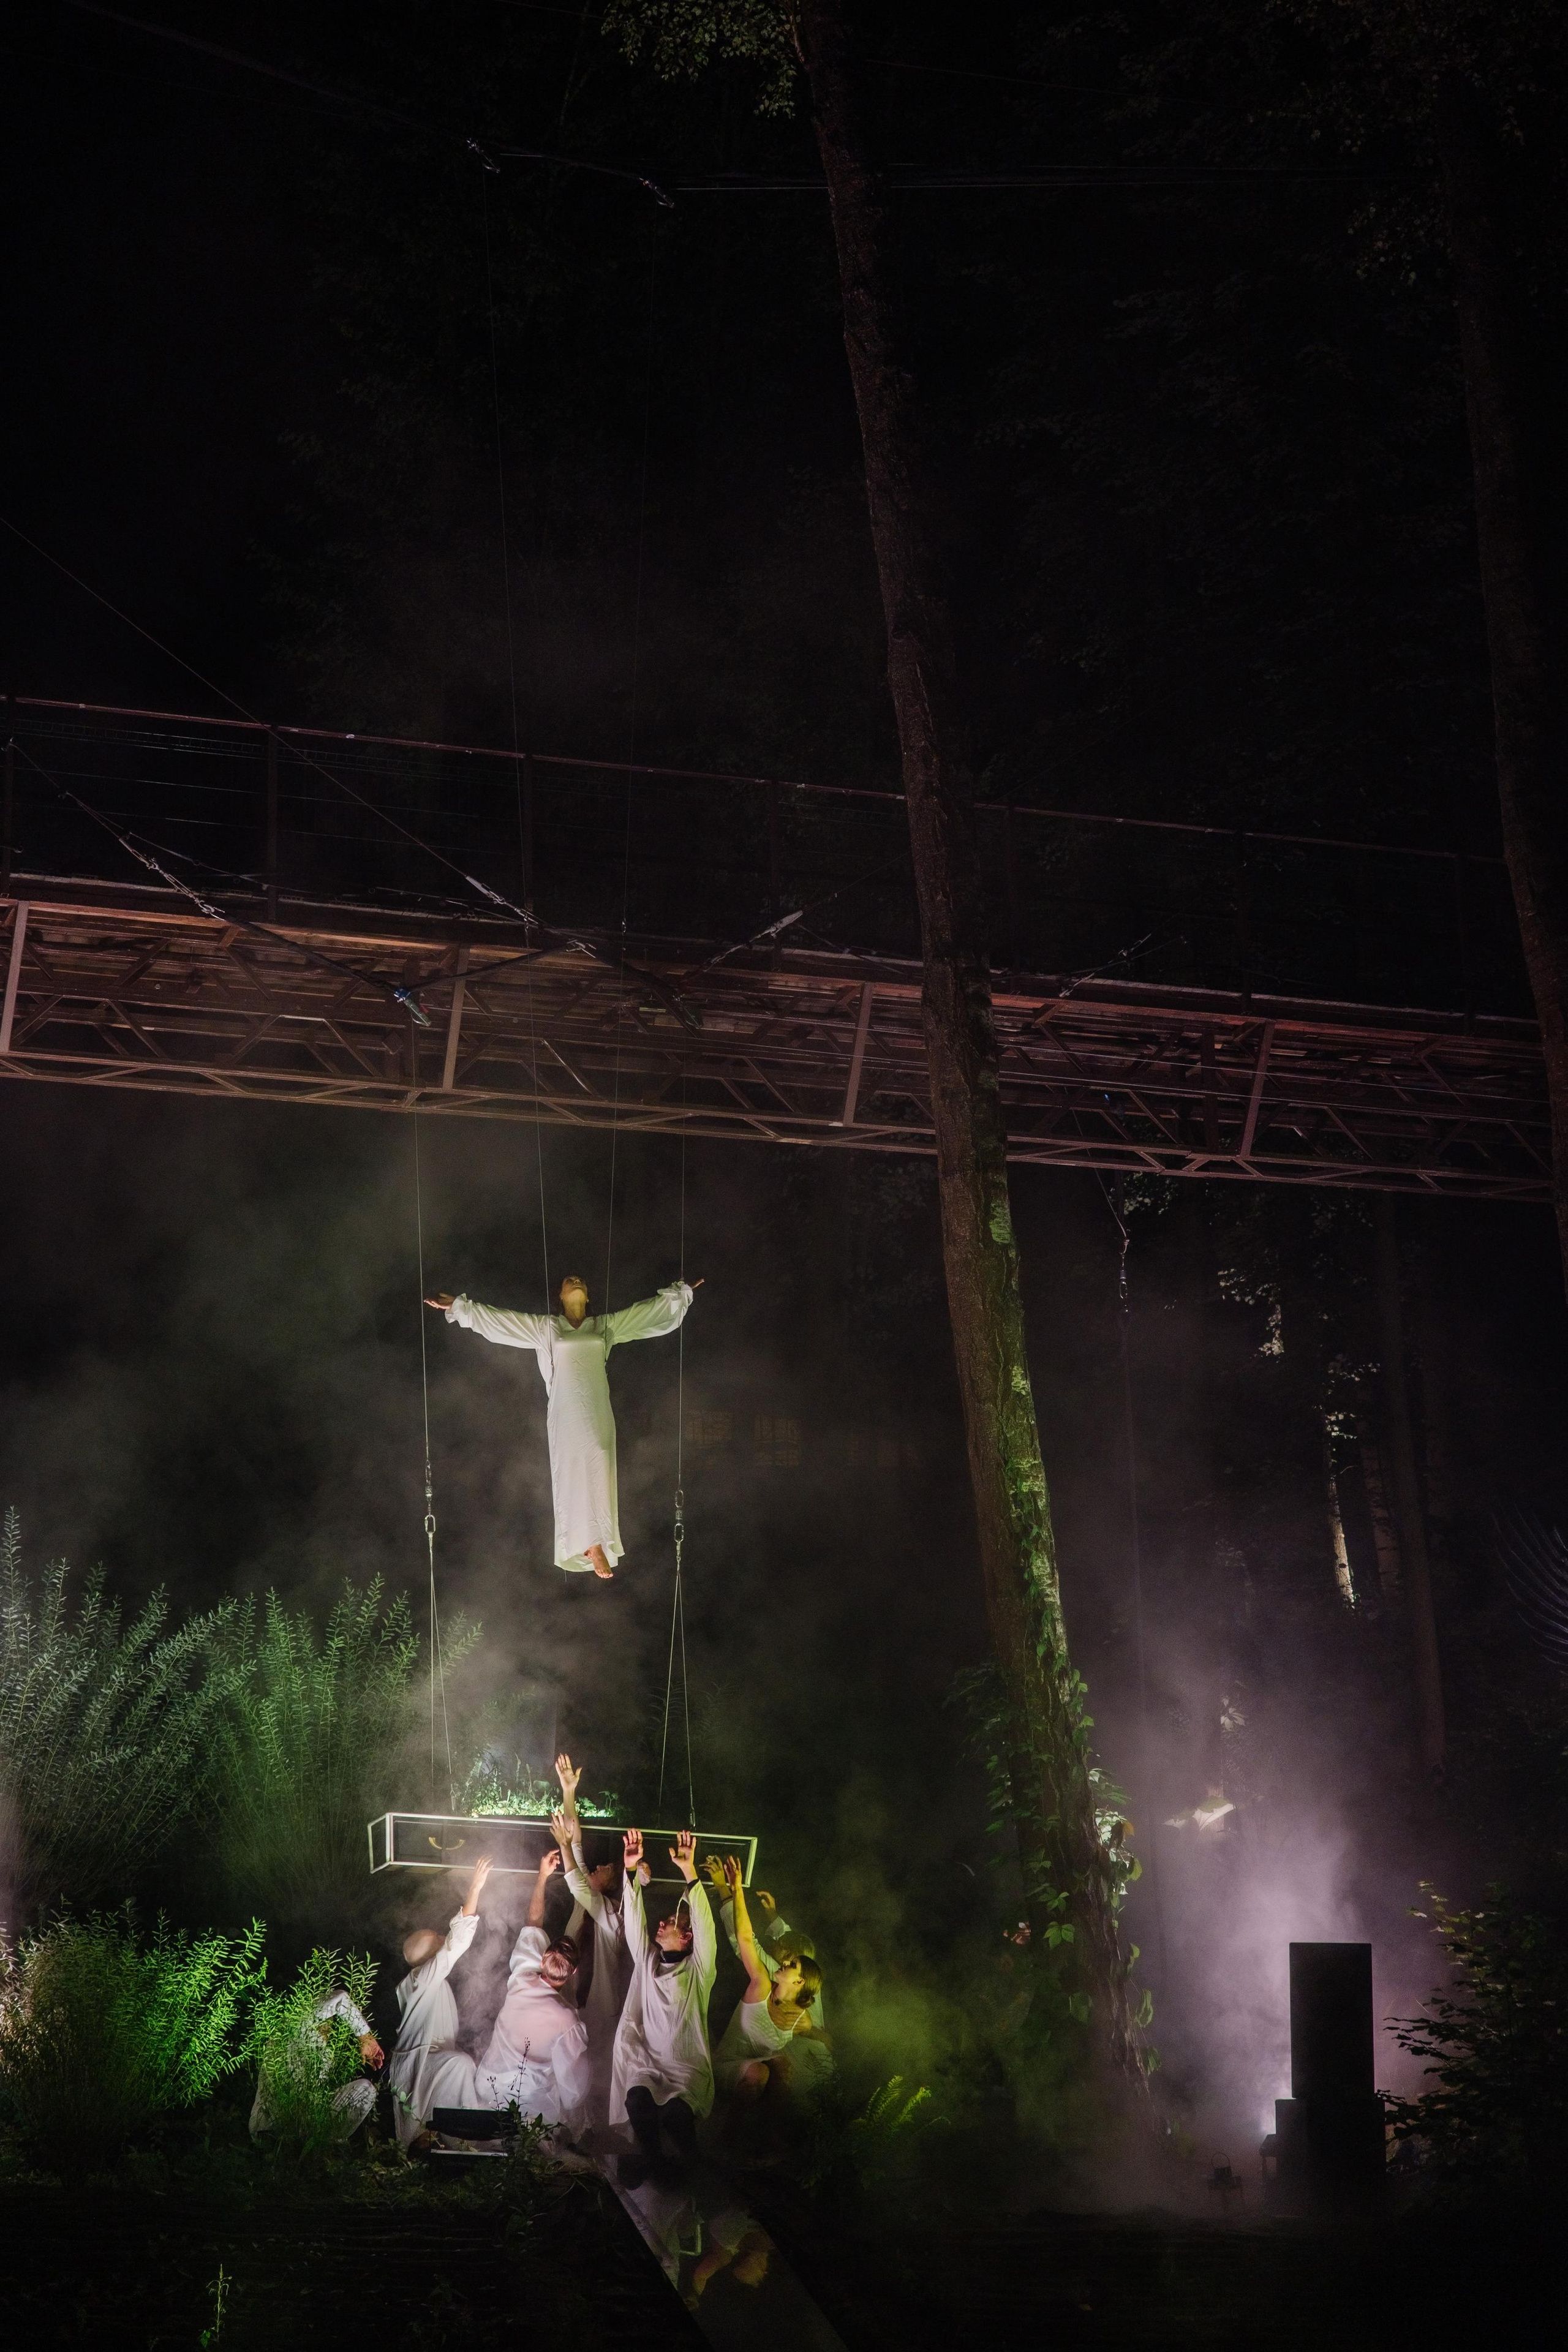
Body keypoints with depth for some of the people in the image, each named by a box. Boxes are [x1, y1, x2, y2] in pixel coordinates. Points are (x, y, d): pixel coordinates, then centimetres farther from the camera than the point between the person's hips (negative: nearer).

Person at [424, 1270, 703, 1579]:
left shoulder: (606, 1325, 16)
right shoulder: (546, 1327, 11)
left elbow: (652, 1311, 23)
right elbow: (498, 1319, 11)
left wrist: (680, 1293, 26)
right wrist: (459, 1307, 8)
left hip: (597, 1411, 2)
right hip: (566, 1411, -2)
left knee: (598, 1472, -5)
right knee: (573, 1473, -12)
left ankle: (596, 1544, -4)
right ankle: (591, 1546, -15)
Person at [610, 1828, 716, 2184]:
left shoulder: (698, 1971, 5)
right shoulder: (647, 1960, 17)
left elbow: (705, 1926, -8)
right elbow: (634, 1920, 8)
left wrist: (689, 1872, -19)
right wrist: (632, 1869, -6)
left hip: (688, 2069, -2)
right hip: (646, 2061, 2)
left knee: (675, 2112, -35)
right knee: (638, 2100, -35)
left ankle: (689, 2164, -6)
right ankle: (649, 2157, -10)